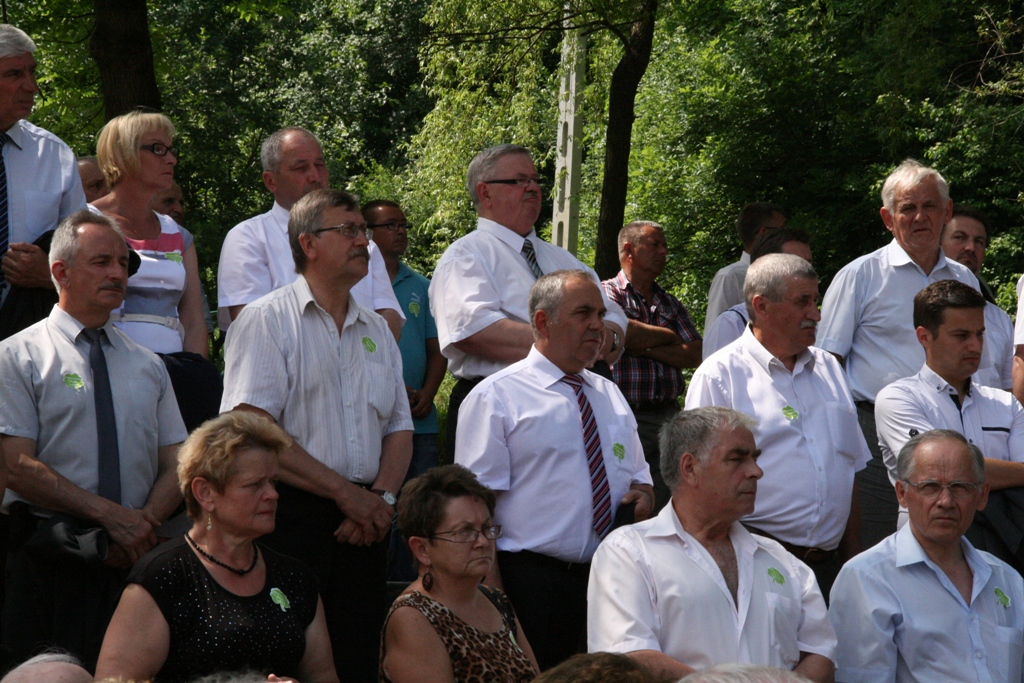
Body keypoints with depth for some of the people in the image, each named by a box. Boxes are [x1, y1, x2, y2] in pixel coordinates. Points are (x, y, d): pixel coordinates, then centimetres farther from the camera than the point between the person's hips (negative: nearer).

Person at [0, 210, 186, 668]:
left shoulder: (147, 366, 17)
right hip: (49, 564, -4)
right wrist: (111, 515, -16)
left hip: (137, 559, 4)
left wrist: (144, 523, -10)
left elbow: (176, 463, 11)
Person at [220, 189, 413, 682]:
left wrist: (381, 496, -4)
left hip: (364, 524, 6)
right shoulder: (268, 320, -1)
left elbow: (399, 428, 16)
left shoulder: (376, 330, 18)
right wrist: (346, 492, -13)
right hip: (291, 518, -5)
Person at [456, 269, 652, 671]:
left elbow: (639, 476, 27)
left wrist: (643, 495, 1)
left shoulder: (611, 396, 19)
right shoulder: (496, 397, -2)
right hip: (531, 584, -6)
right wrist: (494, 596, -17)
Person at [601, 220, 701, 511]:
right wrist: (667, 335, 1)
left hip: (669, 416, 5)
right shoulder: (608, 293, 2)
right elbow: (623, 333, -17)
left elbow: (694, 355, 8)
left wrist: (646, 347, -5)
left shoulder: (671, 304, 20)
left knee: (667, 506, 1)